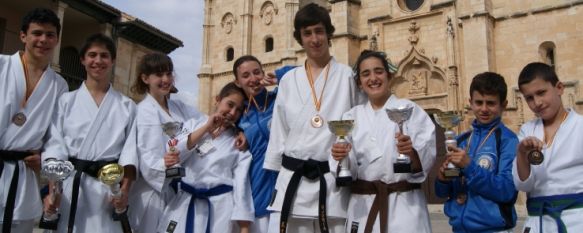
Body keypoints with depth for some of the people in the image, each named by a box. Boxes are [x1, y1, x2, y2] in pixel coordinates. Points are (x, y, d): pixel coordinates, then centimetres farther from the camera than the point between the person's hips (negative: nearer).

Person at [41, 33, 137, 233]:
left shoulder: (127, 106, 7)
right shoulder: (67, 101, 7)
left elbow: (130, 151, 2)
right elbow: (54, 146, 0)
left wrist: (124, 192, -12)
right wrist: (52, 191, -13)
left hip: (109, 188, 0)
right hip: (69, 185, 0)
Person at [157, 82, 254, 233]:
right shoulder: (193, 124, 8)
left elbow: (241, 183, -1)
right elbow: (172, 155, -4)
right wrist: (206, 128, -7)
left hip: (221, 208, -1)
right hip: (184, 205, 1)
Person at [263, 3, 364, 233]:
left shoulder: (347, 76, 3)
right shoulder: (288, 80, 11)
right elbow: (279, 132, 14)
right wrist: (273, 179, 13)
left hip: (333, 180, -2)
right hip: (292, 180, 2)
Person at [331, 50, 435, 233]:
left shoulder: (409, 109, -1)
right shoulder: (352, 116, 8)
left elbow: (426, 160, -7)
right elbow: (348, 168, 3)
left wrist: (411, 153, -28)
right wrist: (341, 156, -18)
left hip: (404, 205, -2)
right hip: (363, 206, 3)